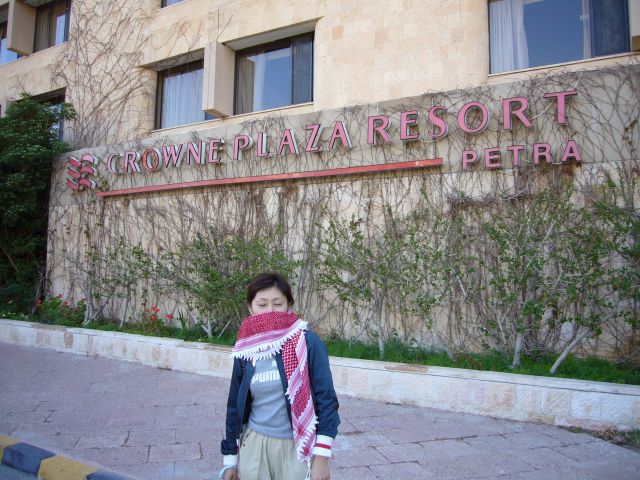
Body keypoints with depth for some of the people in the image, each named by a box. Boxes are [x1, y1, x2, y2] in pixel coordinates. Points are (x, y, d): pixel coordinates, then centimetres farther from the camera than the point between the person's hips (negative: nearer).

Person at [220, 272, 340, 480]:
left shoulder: (308, 342, -12)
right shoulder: (245, 350, -1)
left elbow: (326, 399, -10)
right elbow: (235, 406, 8)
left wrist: (321, 457, -12)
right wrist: (230, 458, 12)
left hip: (297, 447, -3)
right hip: (255, 446, 3)